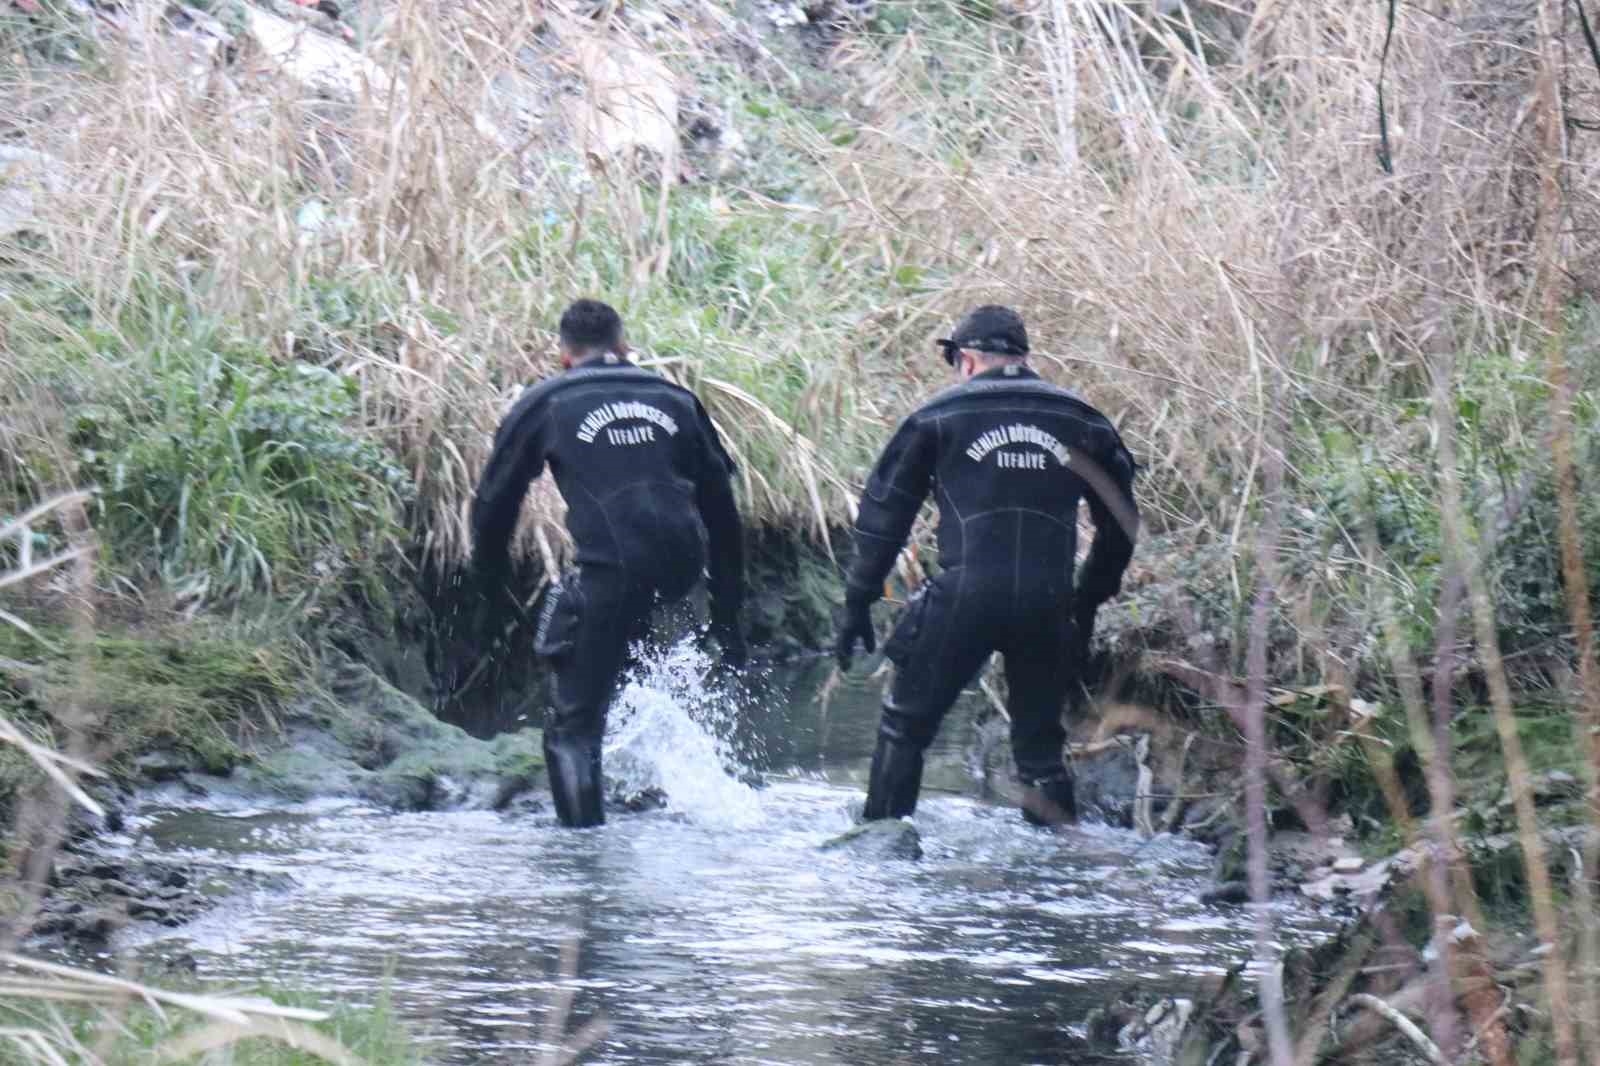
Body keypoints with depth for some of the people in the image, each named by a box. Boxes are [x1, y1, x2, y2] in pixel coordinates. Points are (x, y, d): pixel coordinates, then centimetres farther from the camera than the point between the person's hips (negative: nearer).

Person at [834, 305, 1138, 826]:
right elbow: (1121, 524, 20)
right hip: (1048, 605, 3)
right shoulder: (1081, 421, 15)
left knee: (906, 725, 11)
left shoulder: (939, 416, 7)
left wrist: (857, 602, 11)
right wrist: (1087, 603, 28)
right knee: (1040, 736, 16)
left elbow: (885, 511, 6)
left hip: (964, 598, -3)